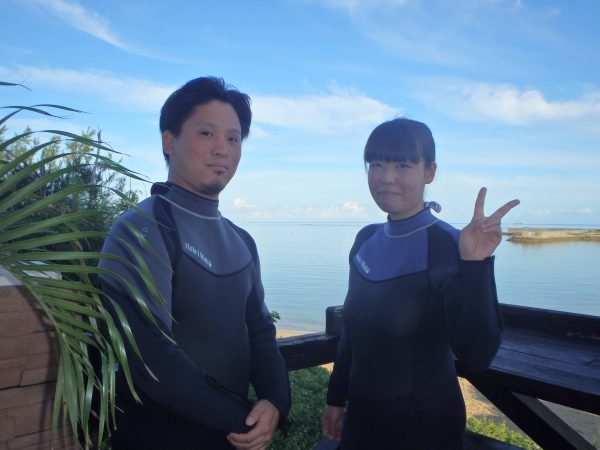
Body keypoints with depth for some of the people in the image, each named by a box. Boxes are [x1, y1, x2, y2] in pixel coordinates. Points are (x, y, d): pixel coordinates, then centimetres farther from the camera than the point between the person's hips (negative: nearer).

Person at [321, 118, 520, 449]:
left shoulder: (451, 247, -19)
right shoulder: (366, 239, -3)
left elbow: (477, 357, -25)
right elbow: (352, 327, 6)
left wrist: (476, 265, -34)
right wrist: (336, 399, 11)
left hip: (424, 422, -4)